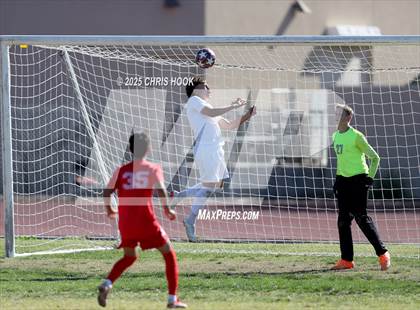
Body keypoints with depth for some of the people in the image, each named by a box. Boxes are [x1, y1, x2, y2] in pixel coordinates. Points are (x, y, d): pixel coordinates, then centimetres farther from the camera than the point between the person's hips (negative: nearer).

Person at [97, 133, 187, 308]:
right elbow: (160, 189, -15)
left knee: (129, 257, 25)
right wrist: (167, 210, -3)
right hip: (146, 220, -4)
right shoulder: (153, 169, 1)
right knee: (169, 254, 11)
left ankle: (107, 284, -1)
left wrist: (109, 209, 16)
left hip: (125, 221, 4)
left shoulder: (122, 170, 8)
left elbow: (107, 191, 0)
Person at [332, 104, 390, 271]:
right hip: (343, 180, 7)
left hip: (358, 179, -7)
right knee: (343, 219, 2)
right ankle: (346, 260, 6)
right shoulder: (336, 136, 10)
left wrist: (370, 178, -7)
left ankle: (382, 254, 4)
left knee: (361, 218, -8)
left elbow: (374, 157, -4)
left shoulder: (356, 136, -10)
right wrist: (338, 179, 16)